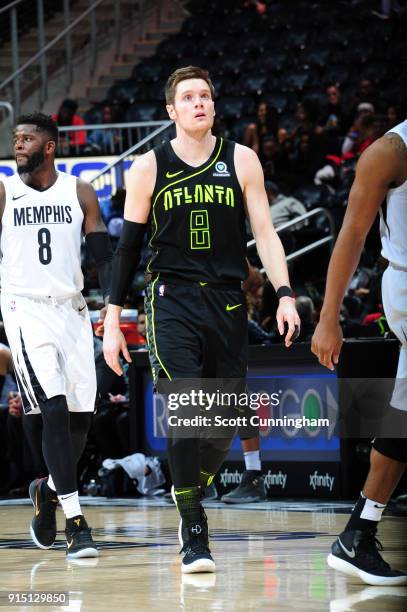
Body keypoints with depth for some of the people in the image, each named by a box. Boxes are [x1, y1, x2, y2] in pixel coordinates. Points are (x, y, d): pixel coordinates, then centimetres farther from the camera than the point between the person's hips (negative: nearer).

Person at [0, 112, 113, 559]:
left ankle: (49, 489, 34)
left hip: (71, 309, 3)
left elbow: (103, 257, 6)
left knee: (79, 418, 5)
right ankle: (76, 524, -16)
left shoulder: (80, 194, 6)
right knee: (54, 410, -16)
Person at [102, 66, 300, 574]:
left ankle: (191, 497, 33)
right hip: (171, 300, -2)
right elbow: (128, 247, 6)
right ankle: (194, 534, -10)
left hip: (227, 302, 2)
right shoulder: (148, 168, 2)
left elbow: (265, 233, 4)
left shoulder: (241, 161, 5)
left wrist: (284, 294, -10)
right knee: (185, 413, -17)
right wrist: (112, 321, 4)